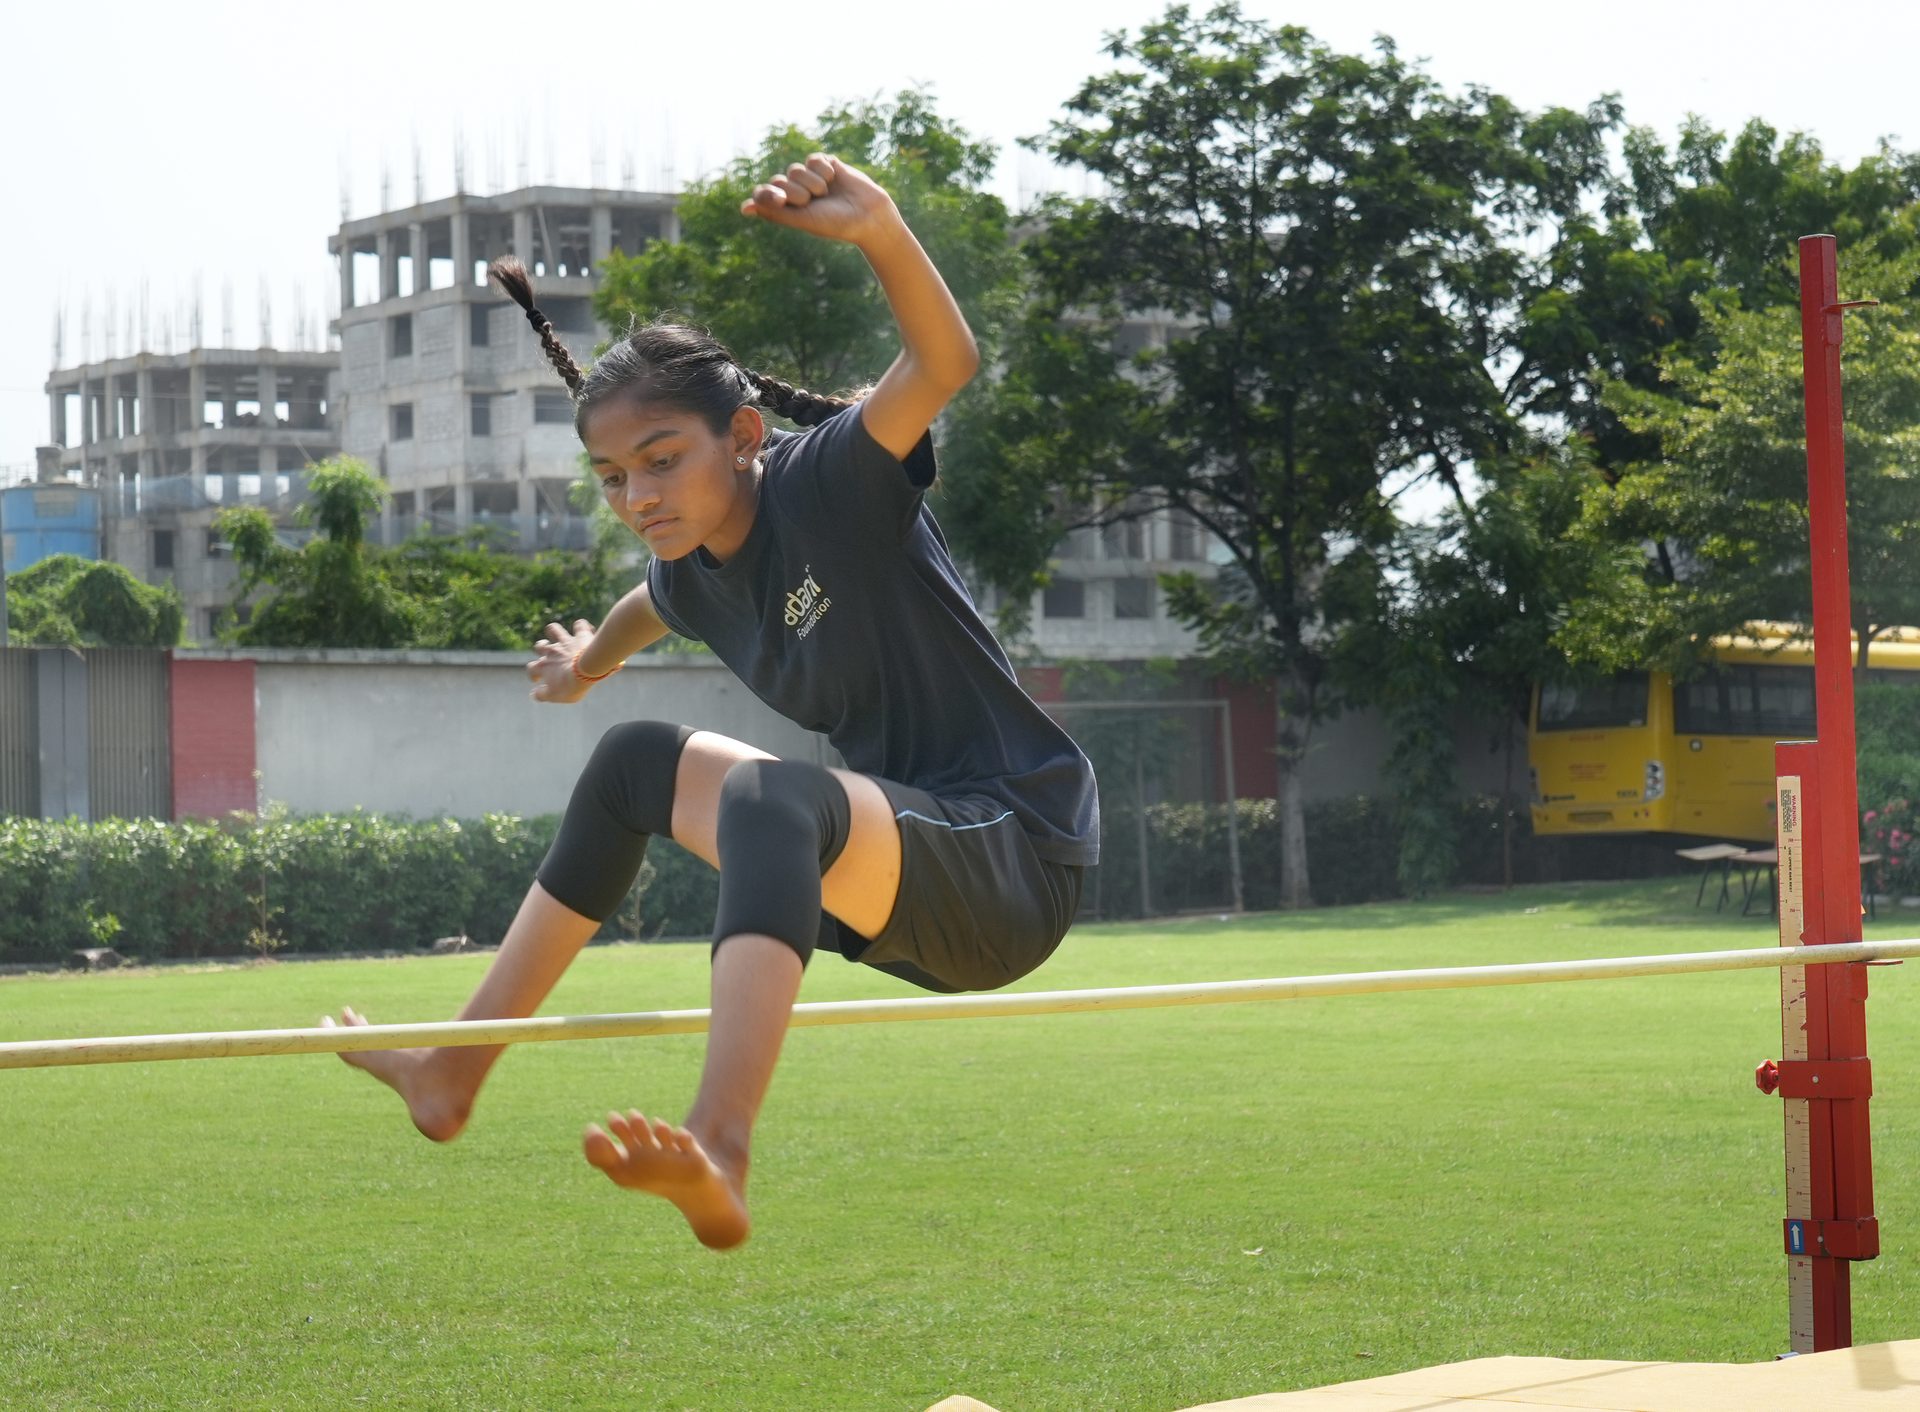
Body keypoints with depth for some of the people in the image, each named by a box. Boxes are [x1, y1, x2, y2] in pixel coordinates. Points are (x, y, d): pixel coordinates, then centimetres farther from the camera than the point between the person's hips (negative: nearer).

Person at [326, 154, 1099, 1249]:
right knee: (641, 760, 17)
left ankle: (719, 1163, -61)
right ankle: (456, 1074, 19)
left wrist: (882, 235, -50)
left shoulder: (831, 483, -14)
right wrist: (589, 663, 57)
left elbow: (944, 363, -33)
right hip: (909, 909, 10)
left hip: (1020, 861, -10)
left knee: (771, 796, -37)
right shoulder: (696, 580, 9)